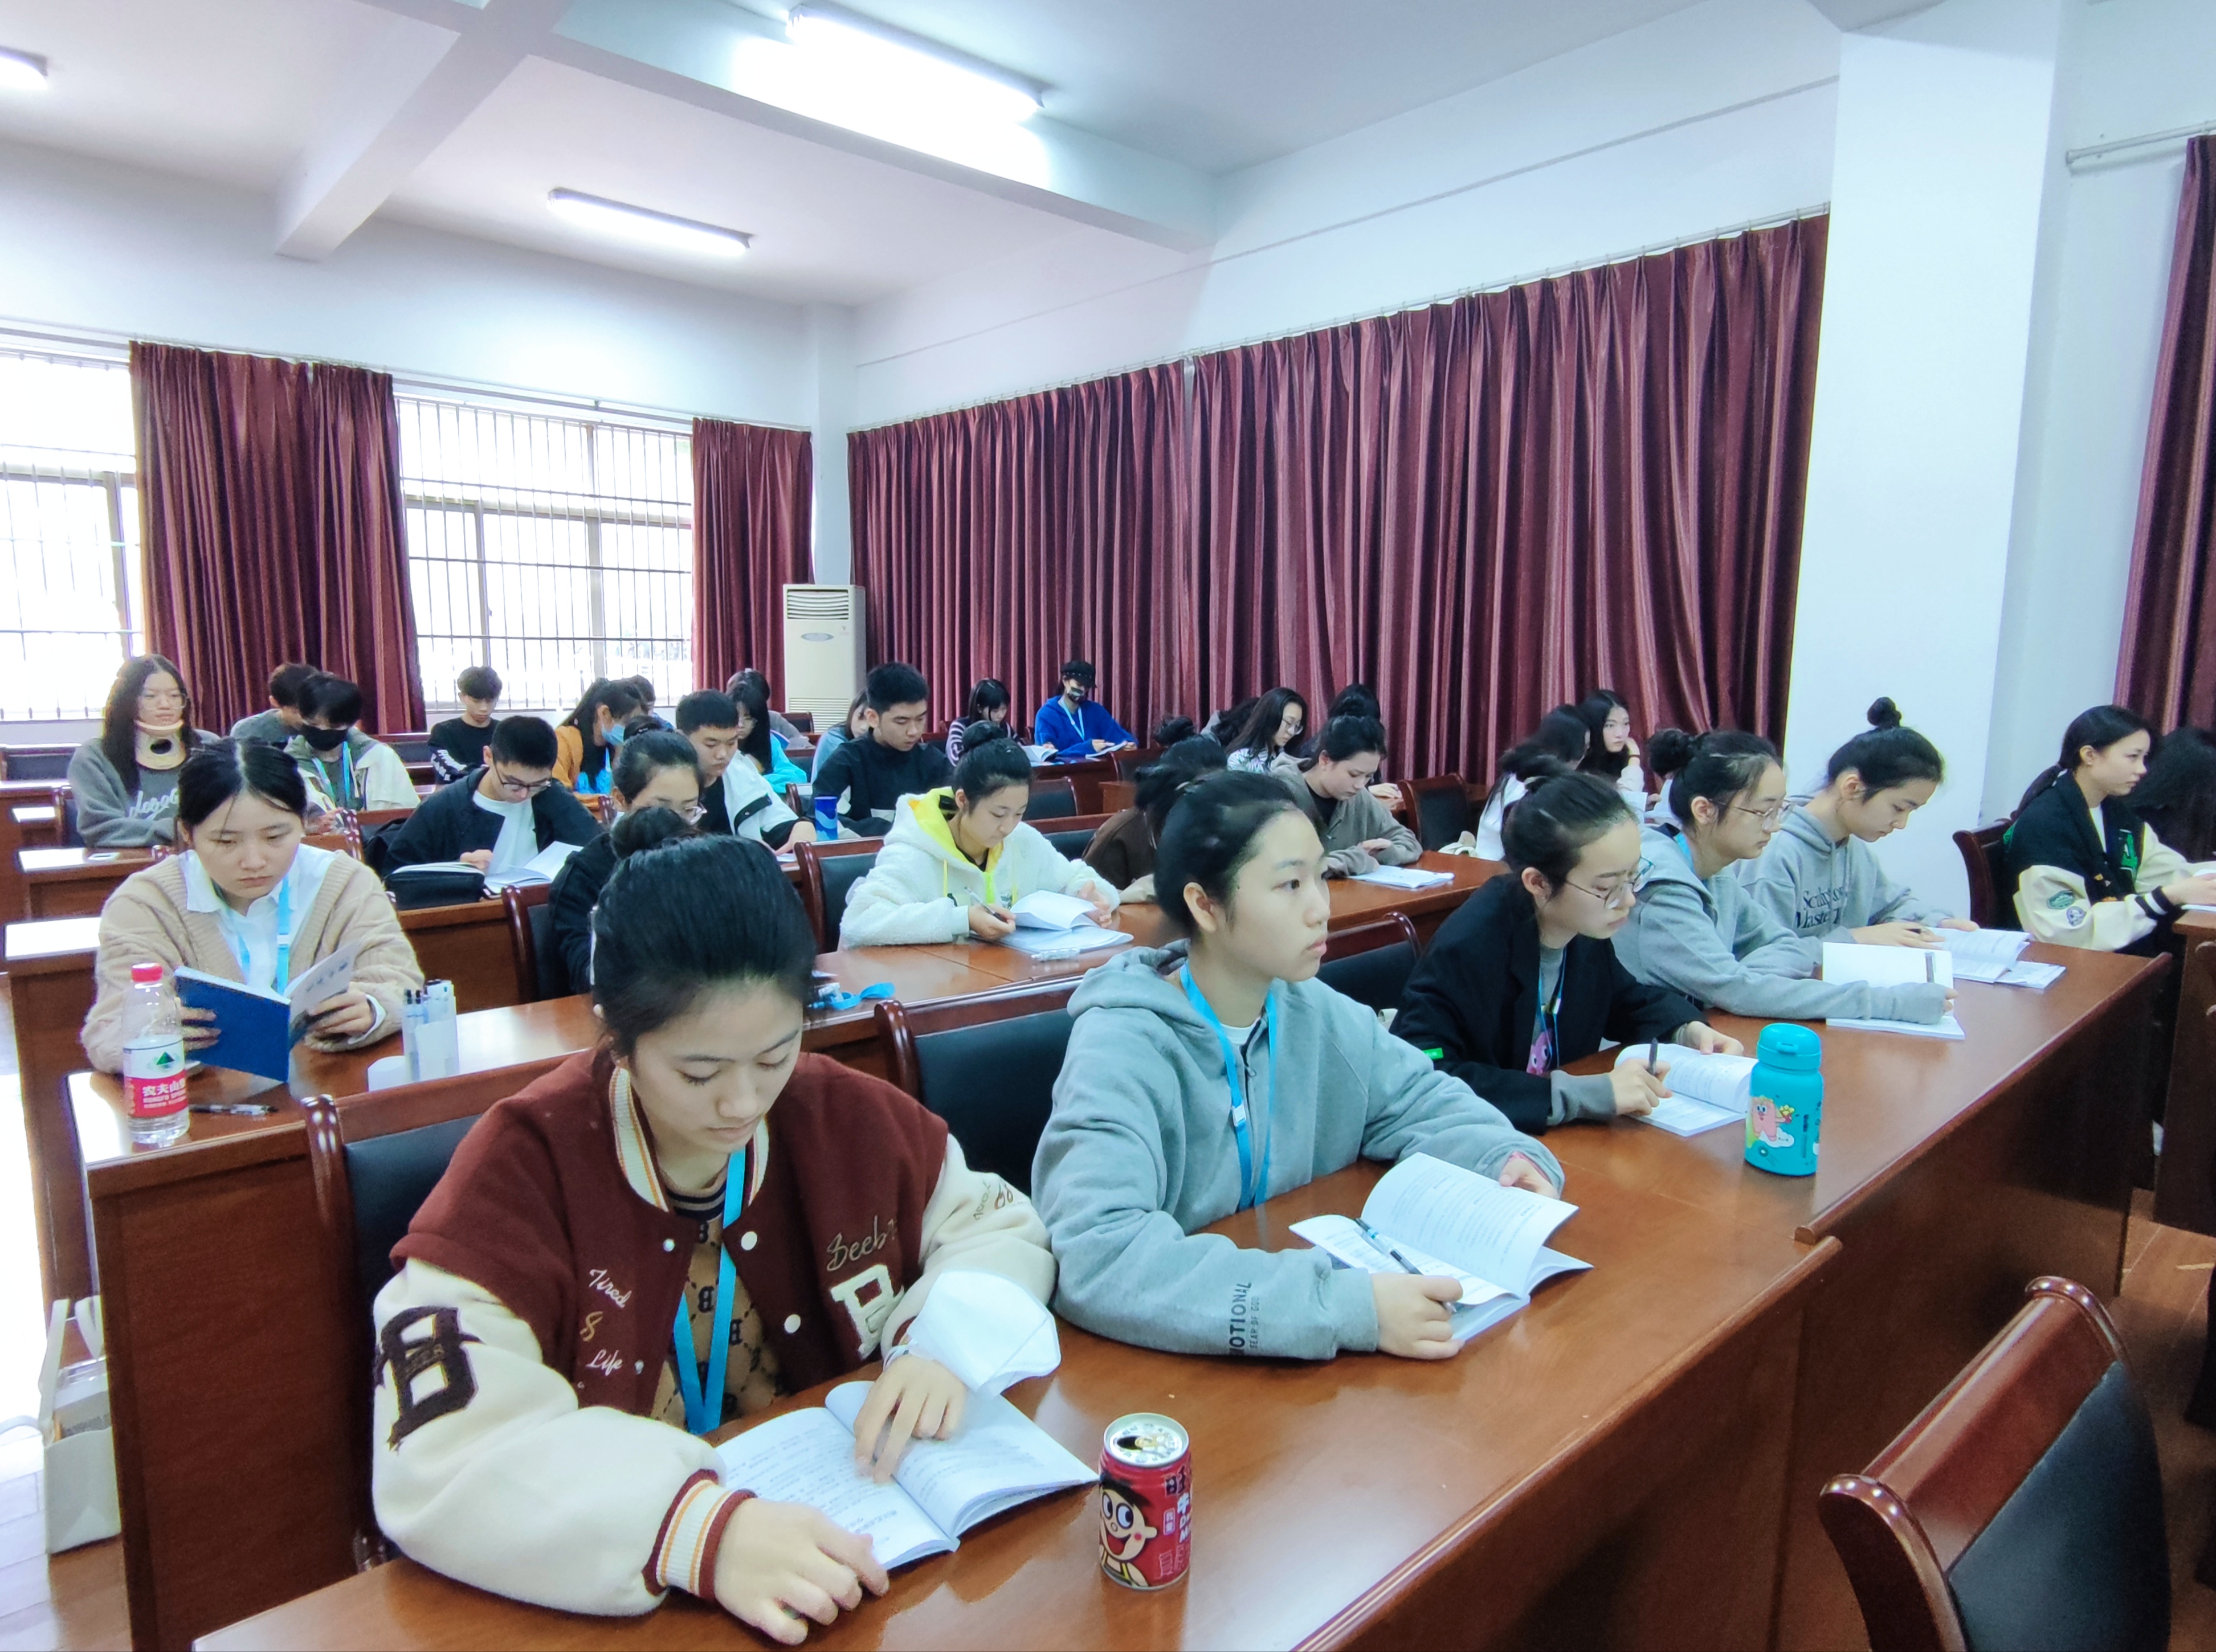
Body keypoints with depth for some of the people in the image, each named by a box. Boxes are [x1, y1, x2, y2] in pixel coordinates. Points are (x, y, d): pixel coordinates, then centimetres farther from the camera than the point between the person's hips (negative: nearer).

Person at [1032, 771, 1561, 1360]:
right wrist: (1346, 1308, -38)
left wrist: (1507, 1156, -10)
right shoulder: (1121, 1049, -22)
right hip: (1161, 1358, -5)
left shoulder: (1316, 1013, -3)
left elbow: (1420, 1099, 10)